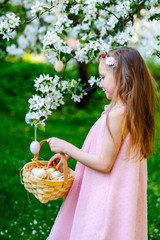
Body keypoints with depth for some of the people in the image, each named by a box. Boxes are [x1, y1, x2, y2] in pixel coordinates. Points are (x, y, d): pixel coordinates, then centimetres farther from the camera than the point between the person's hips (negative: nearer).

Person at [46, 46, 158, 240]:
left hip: (107, 198, -9)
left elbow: (104, 164, -21)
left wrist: (67, 147, -14)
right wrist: (68, 153, 11)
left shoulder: (117, 114, -25)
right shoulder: (132, 111, 3)